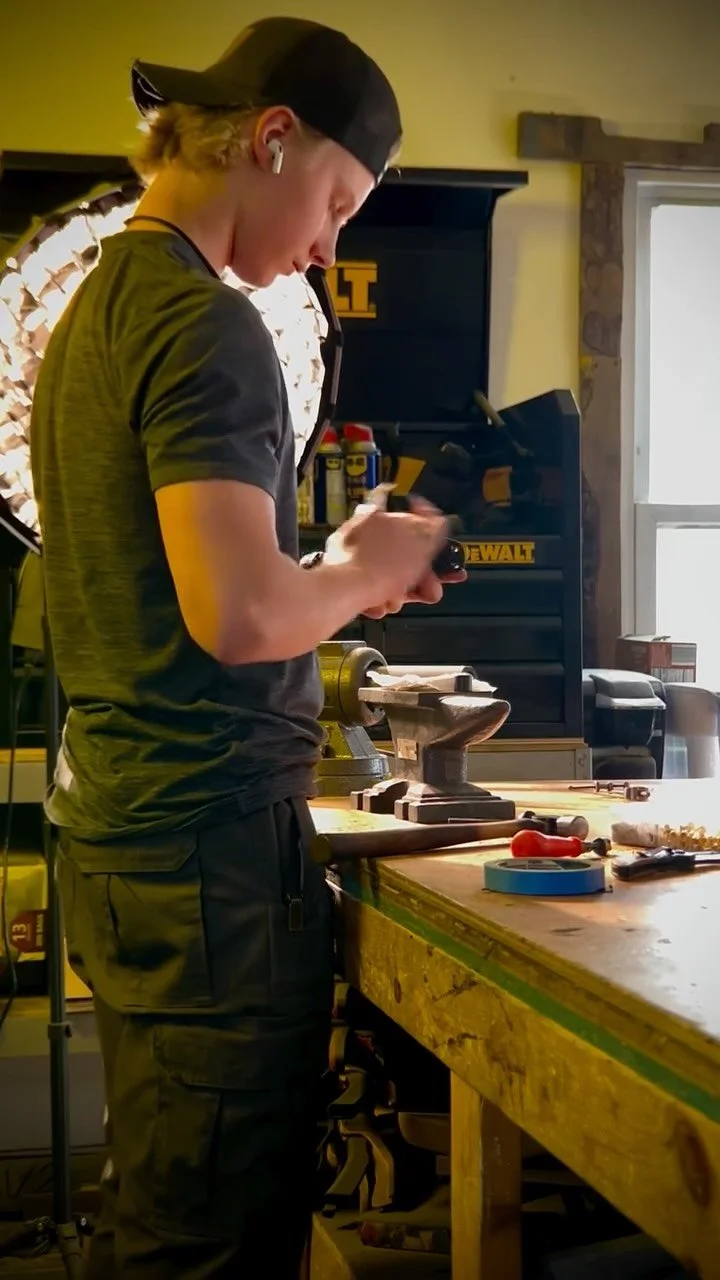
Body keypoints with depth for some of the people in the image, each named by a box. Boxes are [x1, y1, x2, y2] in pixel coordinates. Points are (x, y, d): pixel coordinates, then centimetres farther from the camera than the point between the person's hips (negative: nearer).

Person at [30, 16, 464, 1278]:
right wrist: (366, 571, -6)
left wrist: (332, 572, 13)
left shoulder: (94, 302, 15)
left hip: (120, 825, 10)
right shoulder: (205, 320, -15)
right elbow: (240, 617, -25)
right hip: (208, 842, -10)